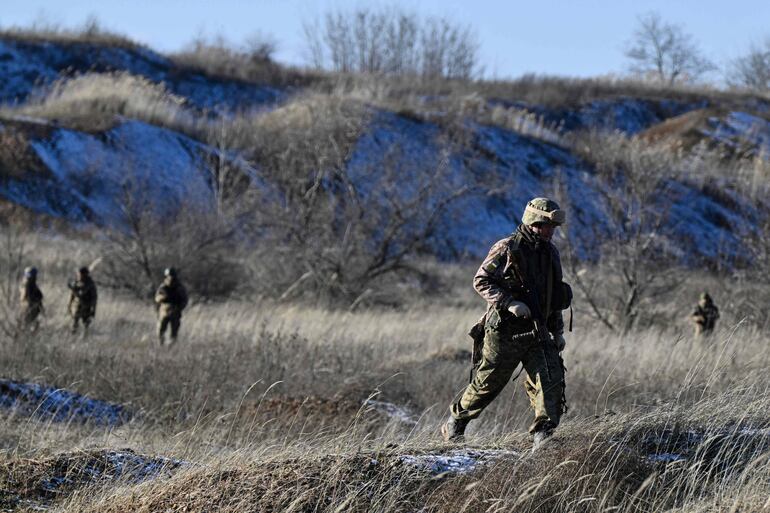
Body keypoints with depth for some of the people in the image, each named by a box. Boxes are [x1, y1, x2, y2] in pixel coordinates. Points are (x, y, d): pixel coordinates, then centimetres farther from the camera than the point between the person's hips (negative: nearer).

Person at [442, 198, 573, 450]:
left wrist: (558, 331, 19)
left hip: (538, 332, 6)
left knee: (550, 380, -12)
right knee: (487, 383, 5)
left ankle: (543, 436, -16)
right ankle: (454, 424, 25)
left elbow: (554, 295, 22)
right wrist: (509, 303, -22)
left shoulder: (550, 252, 12)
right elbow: (481, 281, -12)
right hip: (505, 332, -5)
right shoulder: (507, 249, -9)